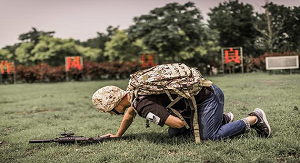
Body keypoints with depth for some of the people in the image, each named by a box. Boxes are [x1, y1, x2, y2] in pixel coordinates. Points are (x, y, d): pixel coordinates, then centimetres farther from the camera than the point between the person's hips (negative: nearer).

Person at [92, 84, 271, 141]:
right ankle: (222, 119, 19)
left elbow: (178, 122, -30)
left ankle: (254, 118, 3)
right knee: (174, 133, 11)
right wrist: (117, 136, 30)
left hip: (208, 96, -9)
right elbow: (129, 115, 25)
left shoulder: (143, 107, -27)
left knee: (210, 136, -13)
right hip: (201, 90, 9)